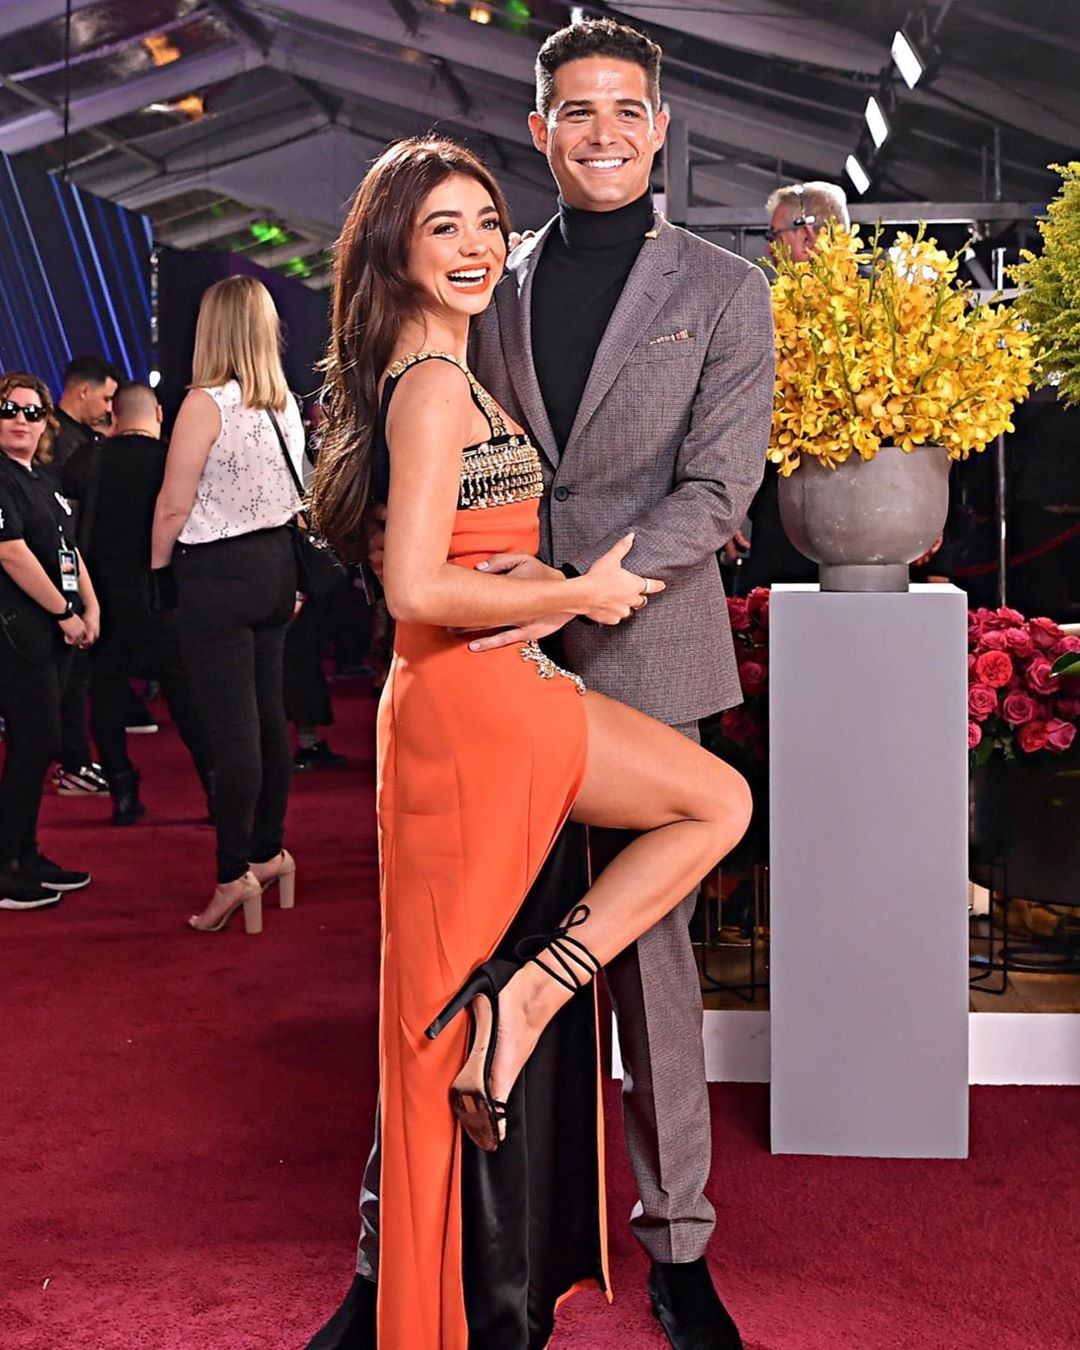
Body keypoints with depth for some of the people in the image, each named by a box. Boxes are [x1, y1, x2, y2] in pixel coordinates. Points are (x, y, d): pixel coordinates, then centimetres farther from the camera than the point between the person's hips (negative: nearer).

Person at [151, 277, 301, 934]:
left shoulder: (206, 403, -13)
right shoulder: (285, 403, 8)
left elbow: (175, 505, -13)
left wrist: (158, 567, 0)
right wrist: (292, 577, 18)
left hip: (217, 572, -7)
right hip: (274, 565, 7)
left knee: (232, 726, -6)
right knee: (268, 714, 14)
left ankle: (236, 874, -2)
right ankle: (269, 852, 24)